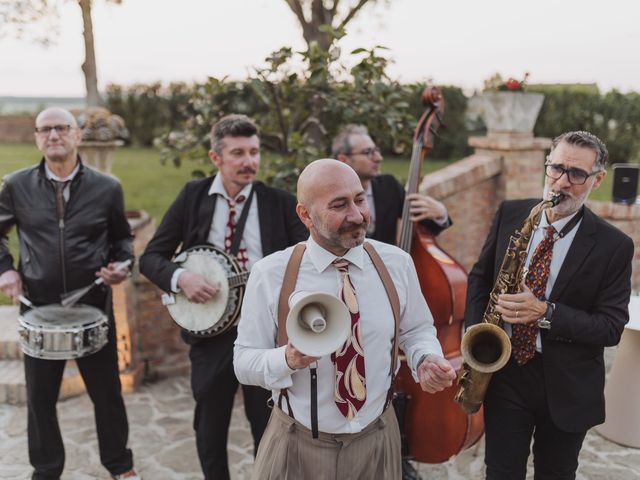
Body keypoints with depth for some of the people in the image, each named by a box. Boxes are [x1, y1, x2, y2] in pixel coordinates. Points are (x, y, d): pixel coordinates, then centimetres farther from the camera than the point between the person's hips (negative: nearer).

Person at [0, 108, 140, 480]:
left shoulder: (107, 188, -3)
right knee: (40, 398, 13)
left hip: (94, 307, 0)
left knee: (107, 391, 12)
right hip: (39, 309, 1)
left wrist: (122, 265, -10)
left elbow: (121, 238, 9)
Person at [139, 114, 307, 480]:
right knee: (210, 429, 16)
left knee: (270, 428, 11)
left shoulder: (279, 202, -2)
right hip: (211, 329, 1)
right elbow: (151, 256, 2)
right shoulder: (193, 196, 0)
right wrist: (180, 277, -17)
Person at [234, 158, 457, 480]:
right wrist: (287, 359, -29)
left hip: (377, 440, 3)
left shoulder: (398, 263, -6)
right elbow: (244, 361, -9)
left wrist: (427, 359, -15)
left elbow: (416, 331, 6)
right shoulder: (269, 274, -13)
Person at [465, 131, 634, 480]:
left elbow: (611, 326, -12)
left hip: (567, 386, -1)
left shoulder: (614, 246, -11)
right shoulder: (510, 214, -3)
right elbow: (480, 276, 8)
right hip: (503, 371, 2)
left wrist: (546, 313, -26)